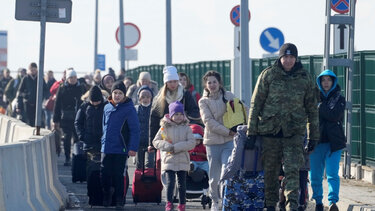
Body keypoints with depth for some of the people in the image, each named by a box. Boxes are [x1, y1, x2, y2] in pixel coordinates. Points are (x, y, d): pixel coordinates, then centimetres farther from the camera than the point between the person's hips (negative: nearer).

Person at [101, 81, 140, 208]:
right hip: (106, 149, 5)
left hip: (121, 150, -5)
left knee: (118, 176, 0)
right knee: (104, 174, 4)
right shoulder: (107, 108, 9)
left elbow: (135, 130, -9)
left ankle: (119, 201, 11)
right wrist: (103, 141, 15)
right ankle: (106, 198, 21)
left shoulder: (129, 109, -7)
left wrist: (133, 148, -14)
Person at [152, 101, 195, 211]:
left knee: (182, 184, 6)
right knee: (170, 182, -11)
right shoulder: (165, 127, 2)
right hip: (169, 160, -1)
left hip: (183, 160, 1)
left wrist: (176, 147, -17)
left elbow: (192, 143, -7)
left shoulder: (186, 128, 3)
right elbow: (156, 141, 3)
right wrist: (167, 146, -14)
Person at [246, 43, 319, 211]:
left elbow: (312, 108, 14)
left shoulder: (305, 78, 7)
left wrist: (313, 135, 12)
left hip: (294, 132, 0)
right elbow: (256, 103, 3)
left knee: (292, 169, -12)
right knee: (270, 170, 7)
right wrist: (251, 130, 0)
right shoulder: (268, 75, 2)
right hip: (270, 128, 0)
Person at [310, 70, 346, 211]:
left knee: (332, 174, -14)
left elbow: (335, 115, -10)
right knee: (315, 175, 5)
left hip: (334, 142, -2)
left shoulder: (339, 98, 7)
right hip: (317, 141, 2)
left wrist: (320, 107, -7)